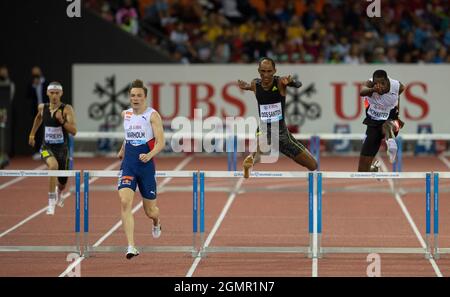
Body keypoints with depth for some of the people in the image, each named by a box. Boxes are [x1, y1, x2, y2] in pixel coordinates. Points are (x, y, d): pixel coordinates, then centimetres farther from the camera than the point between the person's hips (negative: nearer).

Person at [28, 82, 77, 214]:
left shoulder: (67, 109, -12)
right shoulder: (42, 107, -2)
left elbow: (74, 131, -20)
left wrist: (62, 120, -32)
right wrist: (32, 133, 27)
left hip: (62, 149, 0)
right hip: (47, 147, 0)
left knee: (63, 182, 14)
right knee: (53, 166, -34)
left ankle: (59, 192, 56)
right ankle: (51, 203, -27)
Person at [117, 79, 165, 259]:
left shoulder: (152, 115, -7)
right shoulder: (126, 114, 7)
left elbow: (161, 142, -14)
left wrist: (149, 155, -29)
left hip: (146, 165, -3)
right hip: (128, 164, 3)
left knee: (150, 210, 9)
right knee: (125, 202, -20)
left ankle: (156, 223, 49)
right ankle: (131, 247, -23)